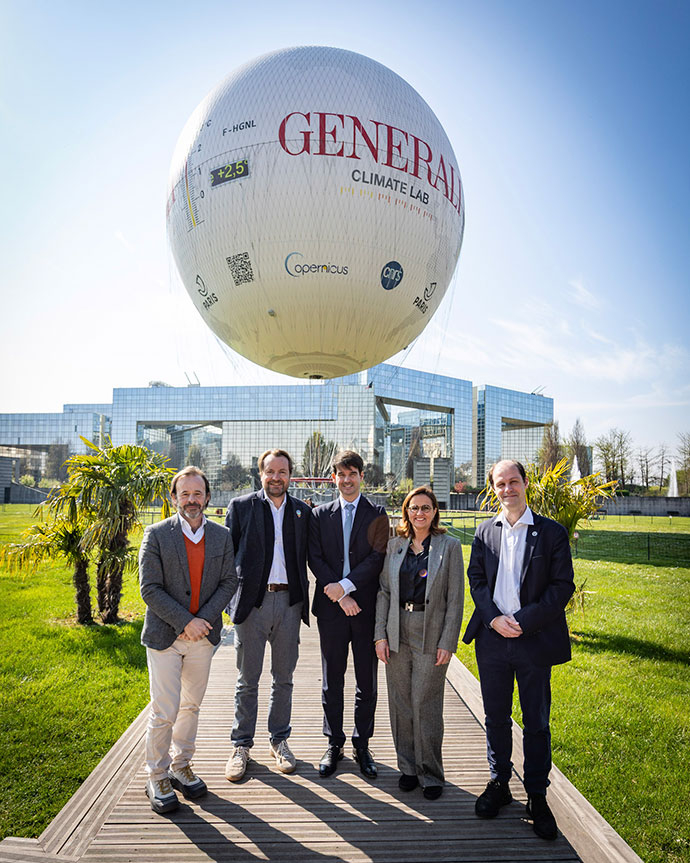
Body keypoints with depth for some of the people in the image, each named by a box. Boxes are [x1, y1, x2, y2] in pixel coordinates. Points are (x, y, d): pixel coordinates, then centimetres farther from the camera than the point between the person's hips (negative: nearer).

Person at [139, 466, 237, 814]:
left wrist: (203, 618, -13)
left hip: (203, 636, 3)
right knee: (164, 712, 1)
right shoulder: (156, 535, -8)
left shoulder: (222, 536, 1)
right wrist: (186, 622, -17)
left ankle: (181, 766, 35)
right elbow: (150, 589, -12)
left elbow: (228, 582, 0)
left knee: (191, 706, 16)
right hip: (164, 636, -3)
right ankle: (157, 777, 22)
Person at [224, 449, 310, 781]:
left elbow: (307, 557, 10)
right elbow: (227, 554, 1)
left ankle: (279, 740, 30)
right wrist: (229, 598, -4)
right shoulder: (240, 506, 0)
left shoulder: (302, 511, 7)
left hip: (289, 603, 2)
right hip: (251, 601, -2)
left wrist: (305, 599, 1)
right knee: (247, 679, 9)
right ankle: (241, 745, 25)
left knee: (284, 678, 13)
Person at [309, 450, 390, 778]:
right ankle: (334, 744, 28)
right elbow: (315, 558, 0)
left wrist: (345, 585, -16)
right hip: (331, 607, 1)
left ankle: (362, 745, 26)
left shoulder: (377, 514, 2)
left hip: (367, 607, -1)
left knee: (366, 683, 9)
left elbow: (378, 558, -7)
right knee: (331, 681, 11)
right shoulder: (320, 515, 6)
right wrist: (339, 596, -11)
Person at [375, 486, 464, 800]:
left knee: (426, 706, 0)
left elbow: (455, 598, -3)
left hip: (431, 636, -3)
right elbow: (384, 592, 9)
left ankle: (430, 774, 20)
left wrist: (448, 642, -8)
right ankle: (408, 768, 28)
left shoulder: (449, 546, -2)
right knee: (400, 704, 10)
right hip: (397, 635, 3)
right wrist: (380, 634, 1)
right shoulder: (394, 545, 7)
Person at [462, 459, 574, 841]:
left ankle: (537, 797, 28)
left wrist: (523, 620, -15)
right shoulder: (485, 531, 5)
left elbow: (563, 586, -8)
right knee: (496, 717, 15)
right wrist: (493, 618, -10)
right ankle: (499, 784, 34)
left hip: (535, 640, -2)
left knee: (536, 722, 10)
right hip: (492, 638, 3)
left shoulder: (552, 532, -5)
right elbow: (476, 579, 6)